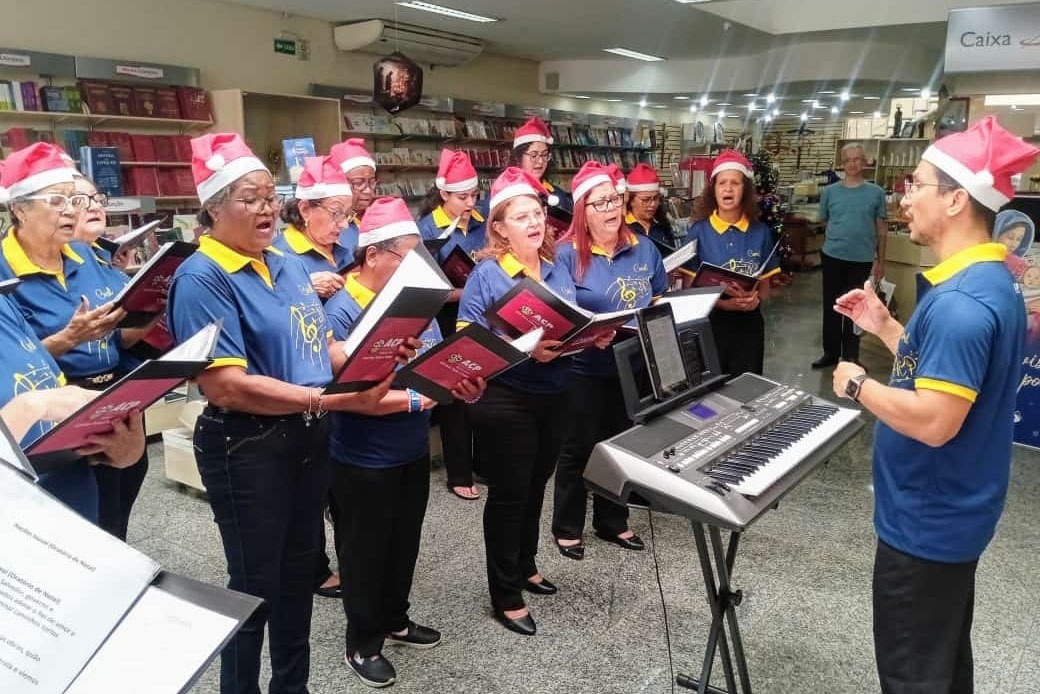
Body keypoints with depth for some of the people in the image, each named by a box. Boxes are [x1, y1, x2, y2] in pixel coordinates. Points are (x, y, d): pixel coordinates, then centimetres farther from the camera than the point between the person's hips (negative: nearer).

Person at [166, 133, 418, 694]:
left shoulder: (288, 265, 6)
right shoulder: (202, 278, -17)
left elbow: (319, 346, 12)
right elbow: (224, 385, -26)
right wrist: (332, 400, -30)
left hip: (308, 438, 8)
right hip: (247, 448, -7)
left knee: (299, 570, 21)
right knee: (256, 582, 10)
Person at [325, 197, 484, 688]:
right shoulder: (343, 311, -19)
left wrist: (463, 384, -14)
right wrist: (414, 399, -30)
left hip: (413, 451, 7)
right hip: (364, 460, -7)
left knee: (405, 544, 22)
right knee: (366, 552, 11)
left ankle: (395, 621, 44)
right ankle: (362, 645, 31)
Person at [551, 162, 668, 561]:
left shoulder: (642, 248, 3)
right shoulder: (567, 254, -12)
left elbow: (660, 300, 14)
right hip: (584, 368, -5)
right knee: (578, 449, 9)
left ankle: (612, 522, 36)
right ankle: (567, 528, 26)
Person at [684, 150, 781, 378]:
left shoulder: (760, 232, 0)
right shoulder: (698, 231, -6)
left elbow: (765, 285, 7)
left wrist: (756, 299, -15)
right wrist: (723, 303, -20)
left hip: (748, 324, 2)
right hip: (709, 323, -2)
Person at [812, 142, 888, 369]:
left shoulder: (876, 193, 1)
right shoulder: (830, 192, 1)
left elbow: (882, 228, 6)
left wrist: (881, 260, 6)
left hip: (862, 259, -1)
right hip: (832, 256, 1)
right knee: (831, 305, 8)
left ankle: (851, 356, 19)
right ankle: (830, 352, 21)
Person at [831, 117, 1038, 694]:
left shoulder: (961, 301, -28)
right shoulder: (991, 280, 5)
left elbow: (934, 420, -32)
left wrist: (858, 385, -18)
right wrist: (885, 327, 9)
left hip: (927, 519, -10)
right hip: (952, 510, 10)